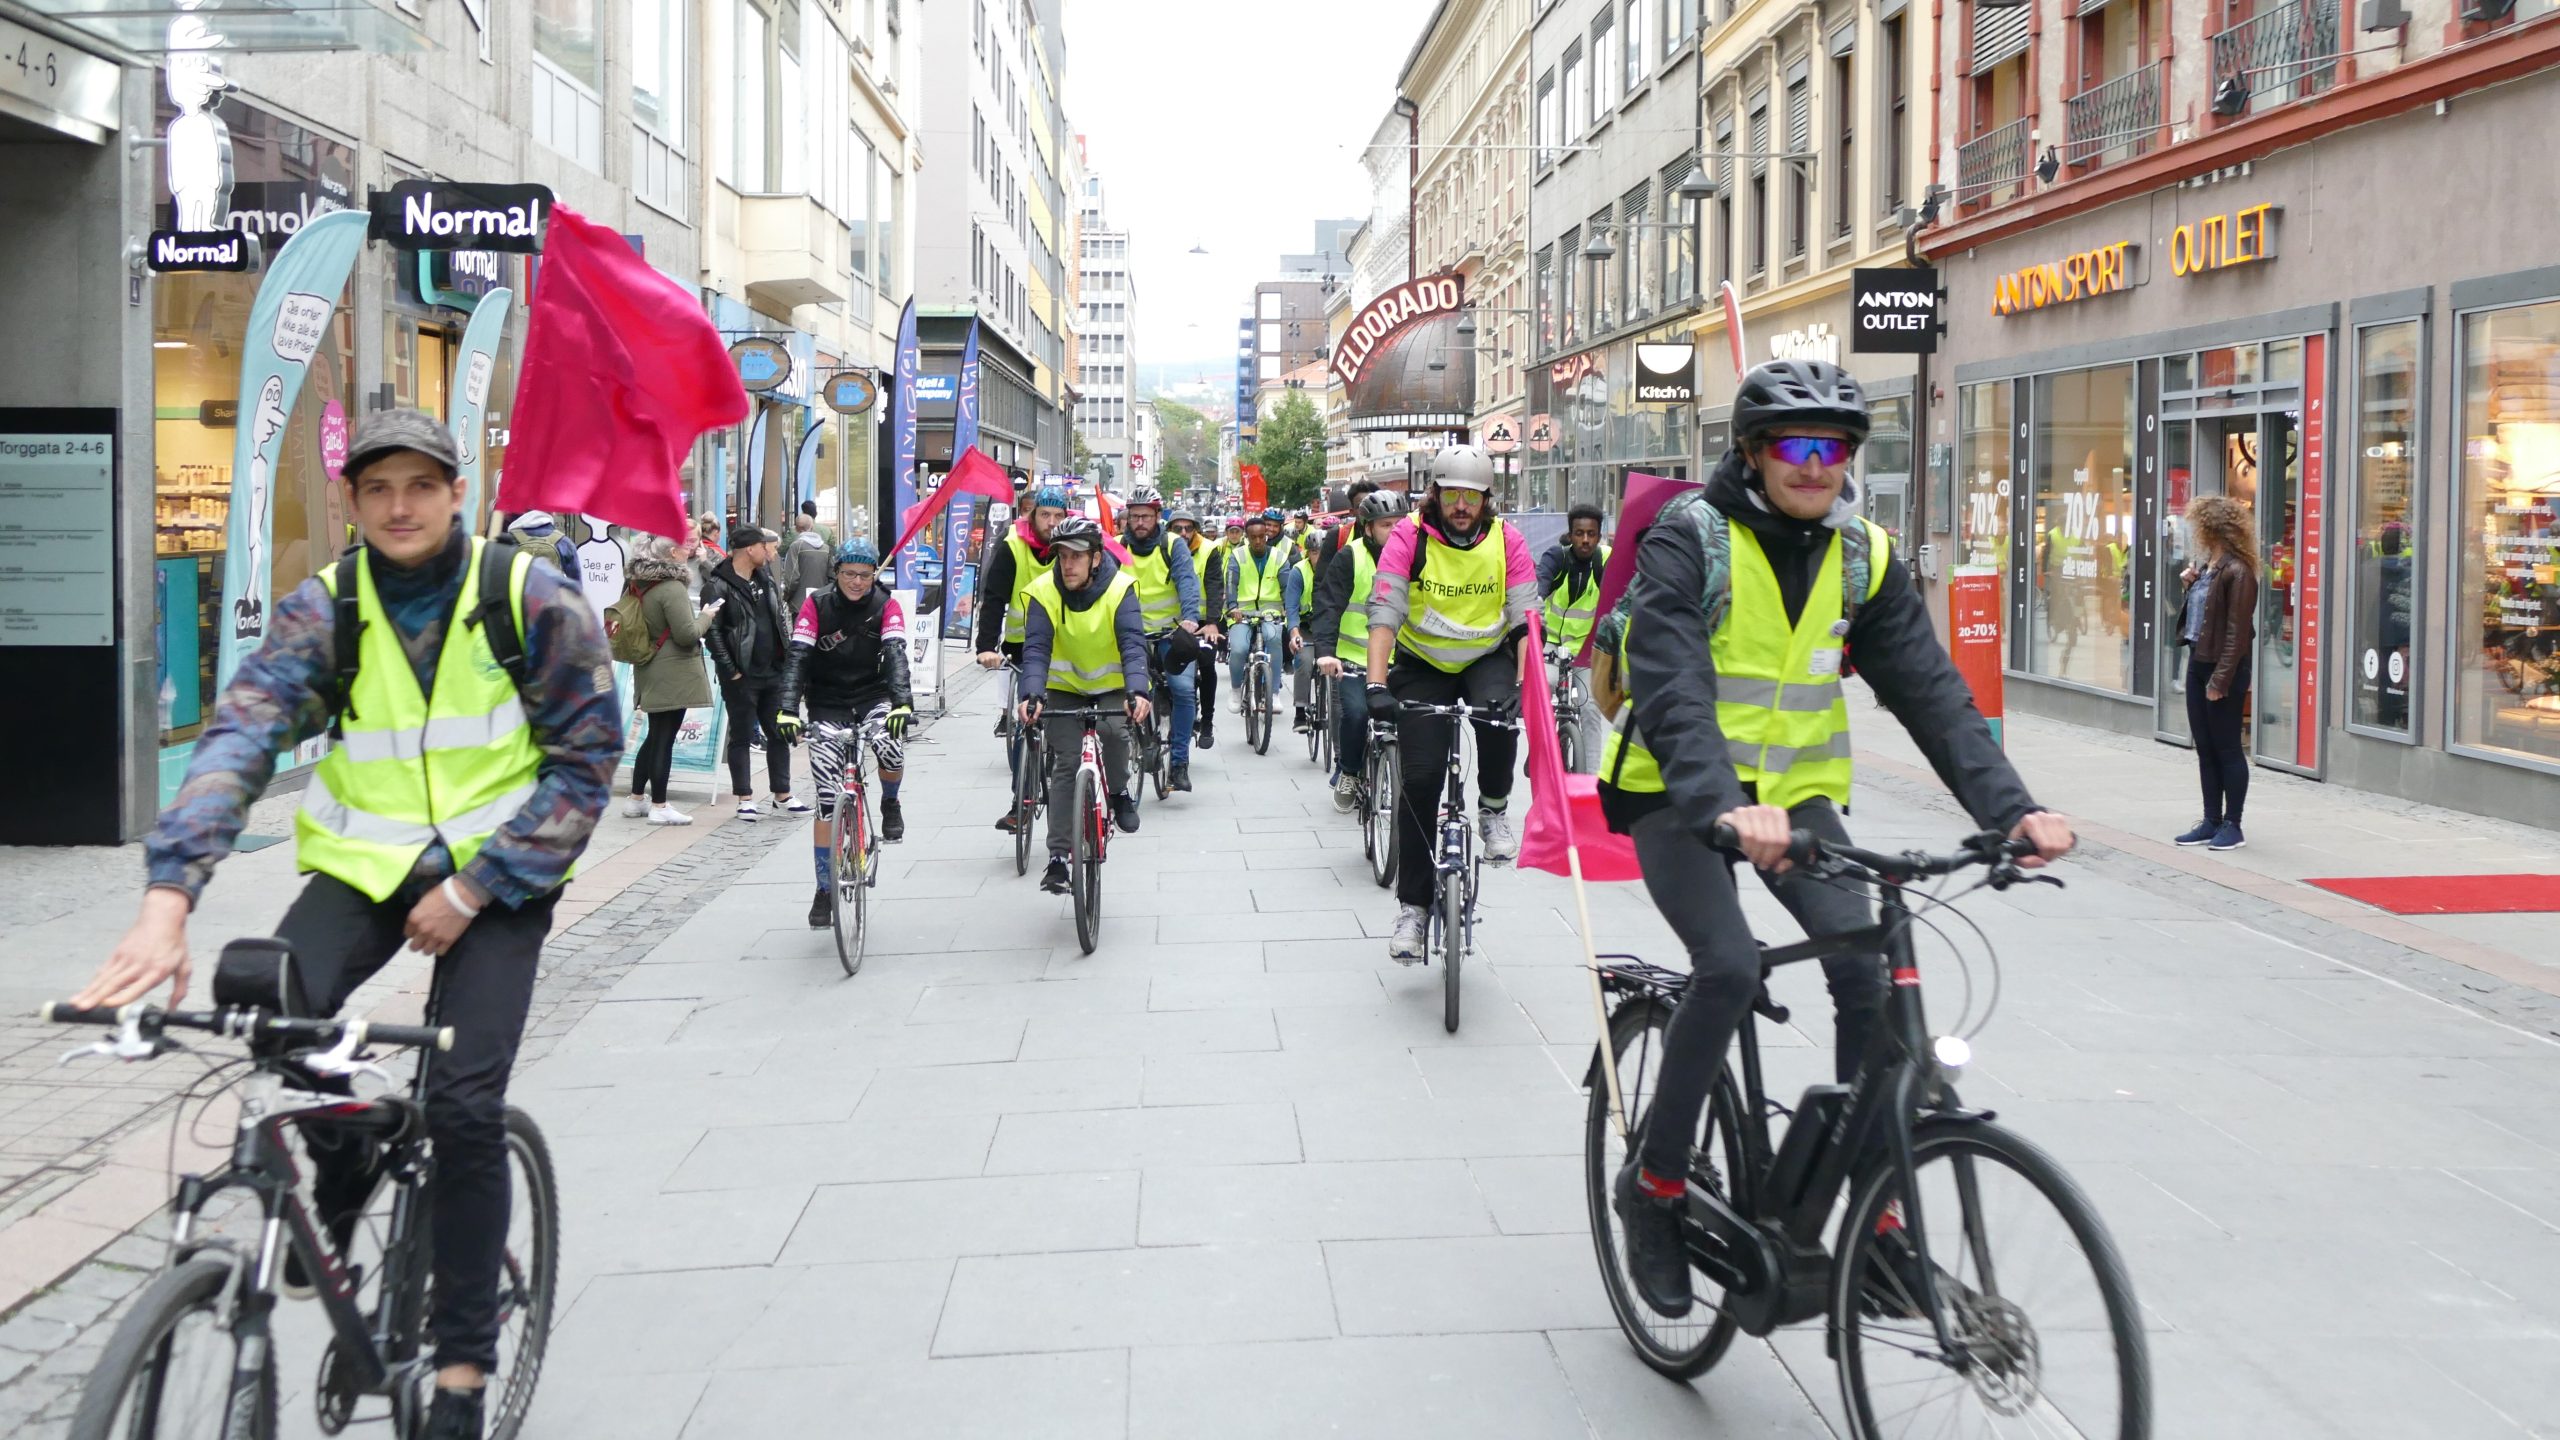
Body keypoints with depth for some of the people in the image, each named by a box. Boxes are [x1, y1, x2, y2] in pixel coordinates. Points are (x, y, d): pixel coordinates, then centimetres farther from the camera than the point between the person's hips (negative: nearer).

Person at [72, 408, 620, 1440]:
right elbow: (236, 741, -20)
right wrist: (166, 901, -35)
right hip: (364, 864, 2)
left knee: (463, 1102, -12)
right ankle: (341, 1182, 7)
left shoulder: (533, 600, -10)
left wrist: (471, 891, -15)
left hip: (495, 875, -2)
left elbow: (586, 760, -9)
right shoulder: (323, 611, -6)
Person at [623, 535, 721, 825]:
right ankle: (659, 806, 1)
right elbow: (687, 634, -20)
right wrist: (706, 616, -3)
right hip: (672, 675, -9)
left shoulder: (640, 584, 8)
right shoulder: (672, 588, -19)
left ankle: (636, 799, 23)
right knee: (664, 739, -3)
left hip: (649, 670, 9)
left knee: (654, 736, 18)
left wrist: (699, 615, 16)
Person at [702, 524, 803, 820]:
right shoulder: (718, 587, -12)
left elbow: (781, 618, 19)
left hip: (773, 673, 7)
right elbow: (712, 632, -15)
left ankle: (783, 795, 20)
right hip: (741, 677, -7)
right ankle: (745, 799, 10)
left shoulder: (766, 578, 12)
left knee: (779, 734, 11)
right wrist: (730, 671, -16)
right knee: (742, 737, 3)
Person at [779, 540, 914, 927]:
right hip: (828, 705, 0)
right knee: (827, 800, -7)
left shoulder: (886, 605, -8)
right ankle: (825, 890, 3)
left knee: (891, 749, -32)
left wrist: (902, 702, -39)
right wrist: (789, 709, -33)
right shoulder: (816, 605, -9)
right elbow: (797, 656, -18)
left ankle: (890, 804, 4)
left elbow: (895, 655, -22)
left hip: (873, 697, 0)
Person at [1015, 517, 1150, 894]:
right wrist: (1032, 694, -43)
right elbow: (1036, 648, -25)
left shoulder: (1120, 588, -20)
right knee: (1066, 765, -8)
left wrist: (1137, 691, -46)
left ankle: (1119, 792, 0)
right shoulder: (1044, 591, -18)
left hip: (1112, 685, -1)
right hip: (1064, 686, 1)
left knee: (1115, 730, -30)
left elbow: (1132, 643, -29)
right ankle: (1058, 856, -3)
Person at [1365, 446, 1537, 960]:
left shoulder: (1506, 540, -11)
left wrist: (1524, 682, -30)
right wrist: (1377, 685, -35)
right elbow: (1384, 612, -23)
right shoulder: (1410, 537, -15)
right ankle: (1413, 905, 5)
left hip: (1487, 657, 1)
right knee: (1419, 779, -7)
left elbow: (1525, 618, -16)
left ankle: (1494, 809, -3)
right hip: (1423, 664, 0)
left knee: (1499, 716, -33)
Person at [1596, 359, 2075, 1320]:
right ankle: (1653, 1184, -5)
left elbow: (1929, 688, -6)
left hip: (1796, 792, 5)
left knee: (1873, 973, -15)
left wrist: (2009, 807, -20)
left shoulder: (1862, 555, 1)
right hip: (1681, 796, -4)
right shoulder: (1690, 539, -14)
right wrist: (1727, 807, -45)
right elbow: (1671, 689, -28)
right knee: (1730, 968, -26)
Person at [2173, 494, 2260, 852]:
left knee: (2227, 748, -1)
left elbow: (2237, 631, -19)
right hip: (2198, 662, 9)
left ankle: (2232, 825, 7)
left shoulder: (2237, 571, -16)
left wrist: (2220, 679, -21)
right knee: (2205, 747, 12)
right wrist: (2190, 584, 4)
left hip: (2224, 669, -9)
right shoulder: (2206, 566, 12)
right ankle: (2212, 821, 19)